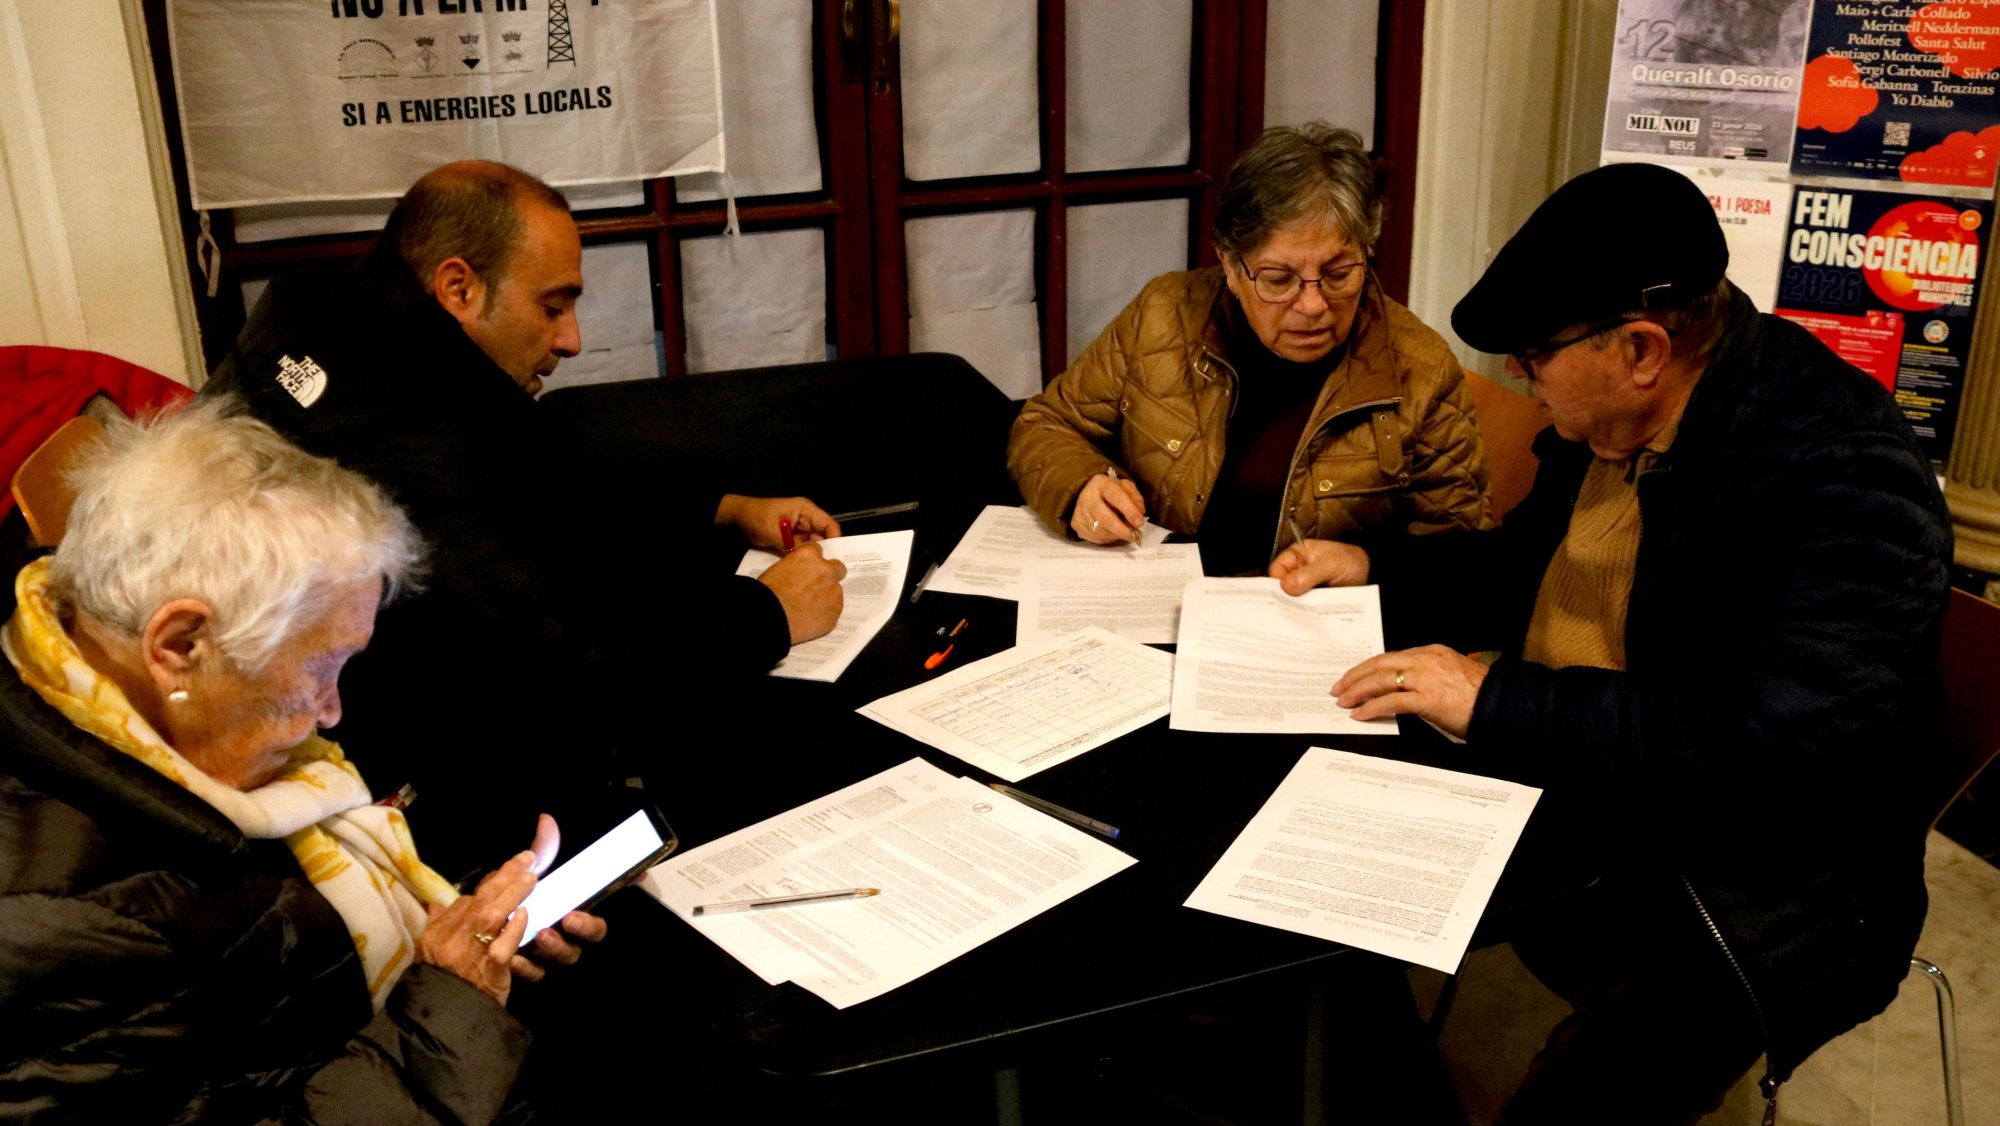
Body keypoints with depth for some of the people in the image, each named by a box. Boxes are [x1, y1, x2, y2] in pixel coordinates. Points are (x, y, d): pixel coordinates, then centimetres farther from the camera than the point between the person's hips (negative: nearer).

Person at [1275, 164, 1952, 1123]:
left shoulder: (1845, 479, -22)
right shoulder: (1602, 423, 2)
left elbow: (1778, 749, -31)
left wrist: (1495, 703, -27)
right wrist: (1375, 571, 8)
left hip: (1755, 898, -7)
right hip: (1563, 799, 8)